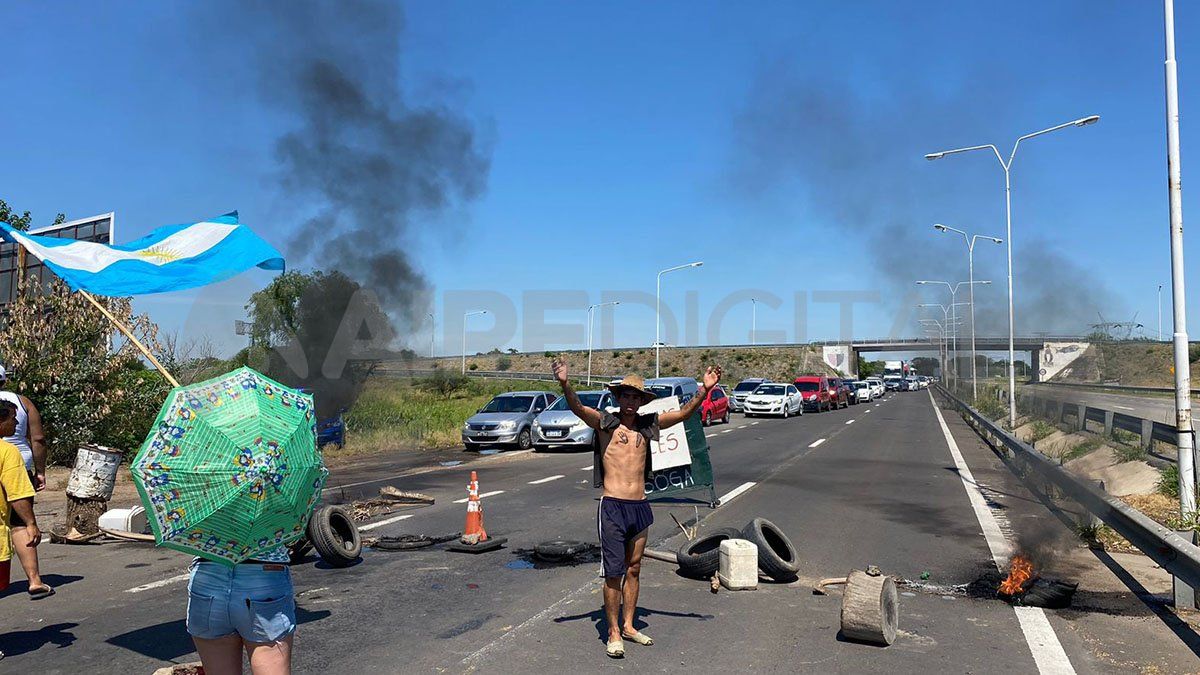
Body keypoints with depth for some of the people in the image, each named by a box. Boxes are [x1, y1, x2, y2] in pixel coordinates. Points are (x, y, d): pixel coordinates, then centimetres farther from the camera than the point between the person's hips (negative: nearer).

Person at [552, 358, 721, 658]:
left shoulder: (647, 424, 9)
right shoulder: (605, 422, -3)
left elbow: (685, 412, 8)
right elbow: (577, 408, -20)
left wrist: (705, 389, -4)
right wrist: (565, 384, -37)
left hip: (640, 507, 5)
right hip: (613, 507, -5)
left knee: (633, 569, 14)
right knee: (614, 572, -2)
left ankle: (628, 626, 28)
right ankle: (613, 634, 10)